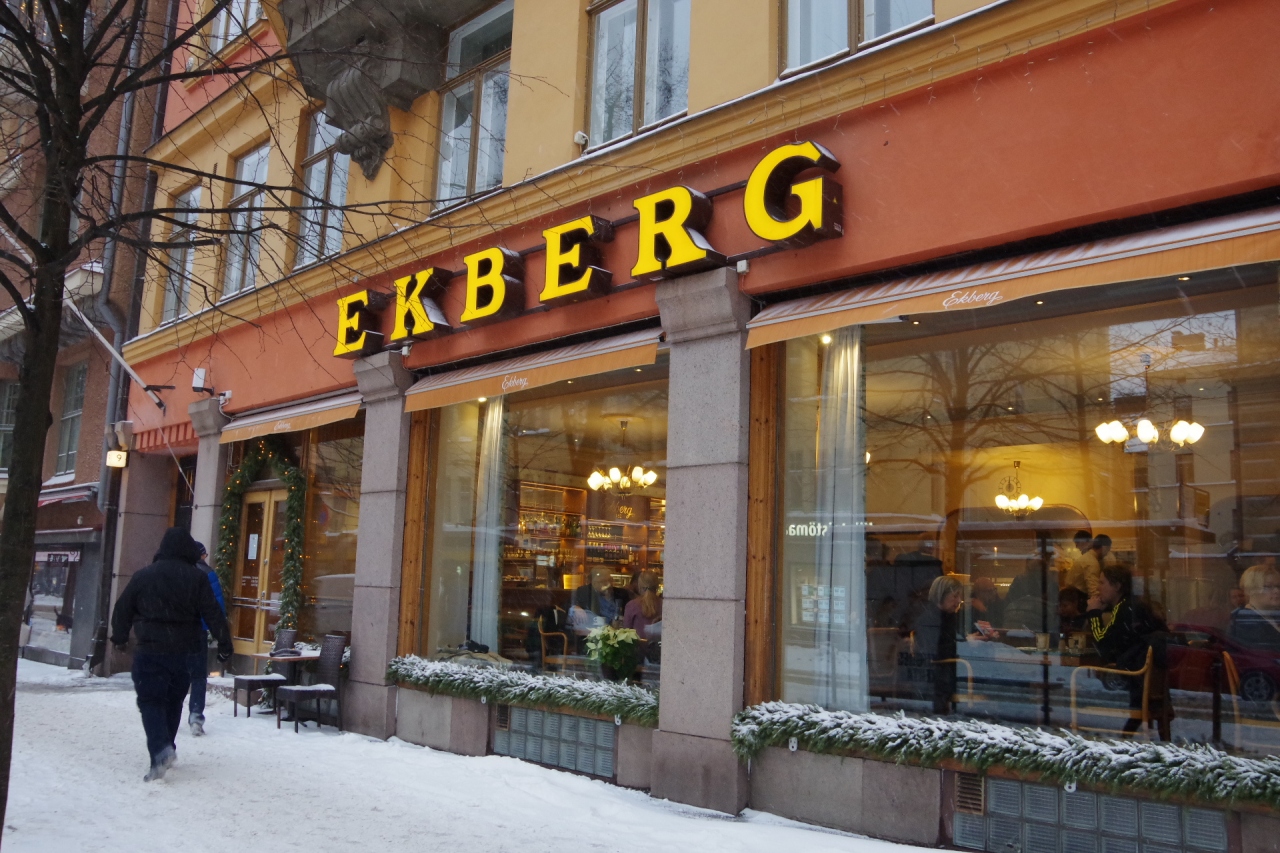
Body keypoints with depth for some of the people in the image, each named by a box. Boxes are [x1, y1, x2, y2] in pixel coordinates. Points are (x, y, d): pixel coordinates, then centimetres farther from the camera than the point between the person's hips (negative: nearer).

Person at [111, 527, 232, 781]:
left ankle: (160, 750, -21)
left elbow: (122, 610, 9)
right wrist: (224, 644, 1)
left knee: (151, 702, -2)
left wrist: (119, 638, 25)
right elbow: (213, 614, -5)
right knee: (173, 701, 17)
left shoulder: (143, 576, 0)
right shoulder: (197, 578, -3)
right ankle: (166, 747, 24)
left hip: (149, 651, -1)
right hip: (182, 652, 1)